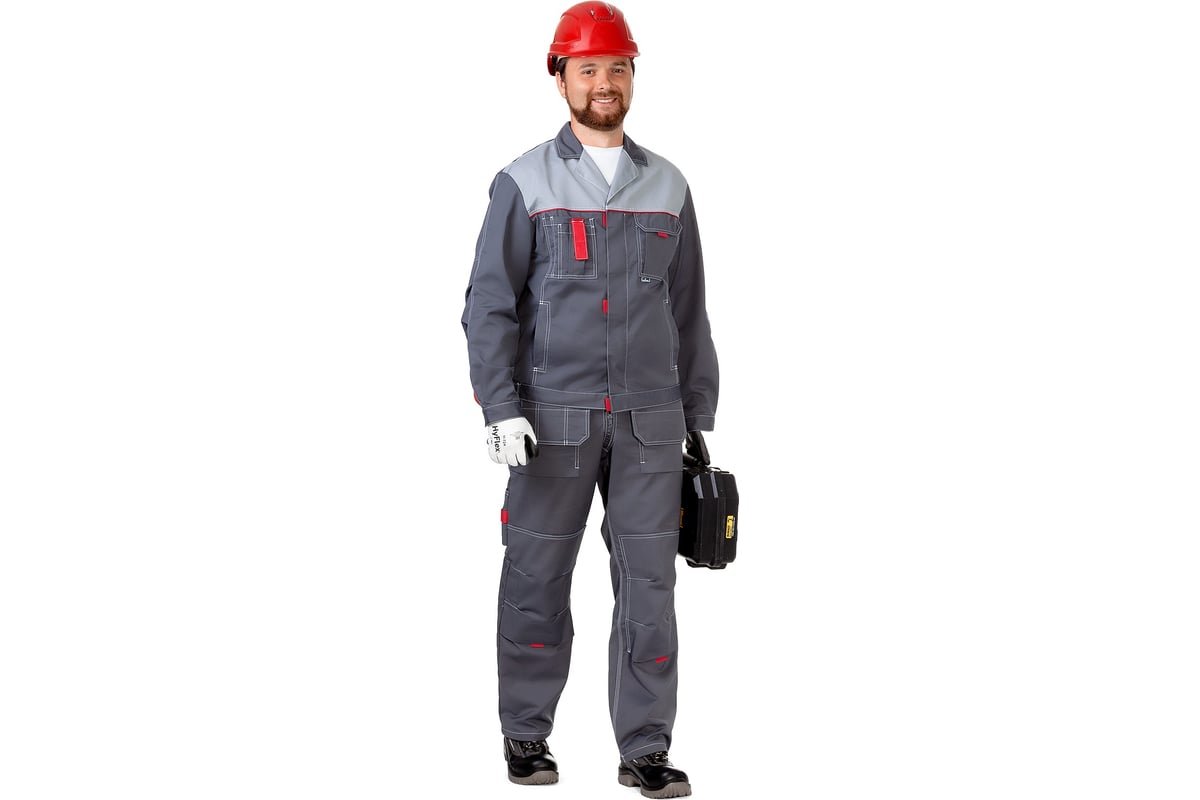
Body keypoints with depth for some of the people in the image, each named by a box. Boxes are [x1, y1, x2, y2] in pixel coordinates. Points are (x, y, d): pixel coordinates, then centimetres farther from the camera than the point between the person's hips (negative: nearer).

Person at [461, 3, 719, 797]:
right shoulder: (525, 183, -1)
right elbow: (490, 305, -4)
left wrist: (700, 421, 10)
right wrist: (500, 407, -15)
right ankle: (527, 735, 18)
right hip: (555, 416, -2)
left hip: (648, 419, 3)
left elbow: (689, 312, 13)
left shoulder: (667, 186, 9)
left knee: (649, 582, -1)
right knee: (538, 578, 4)